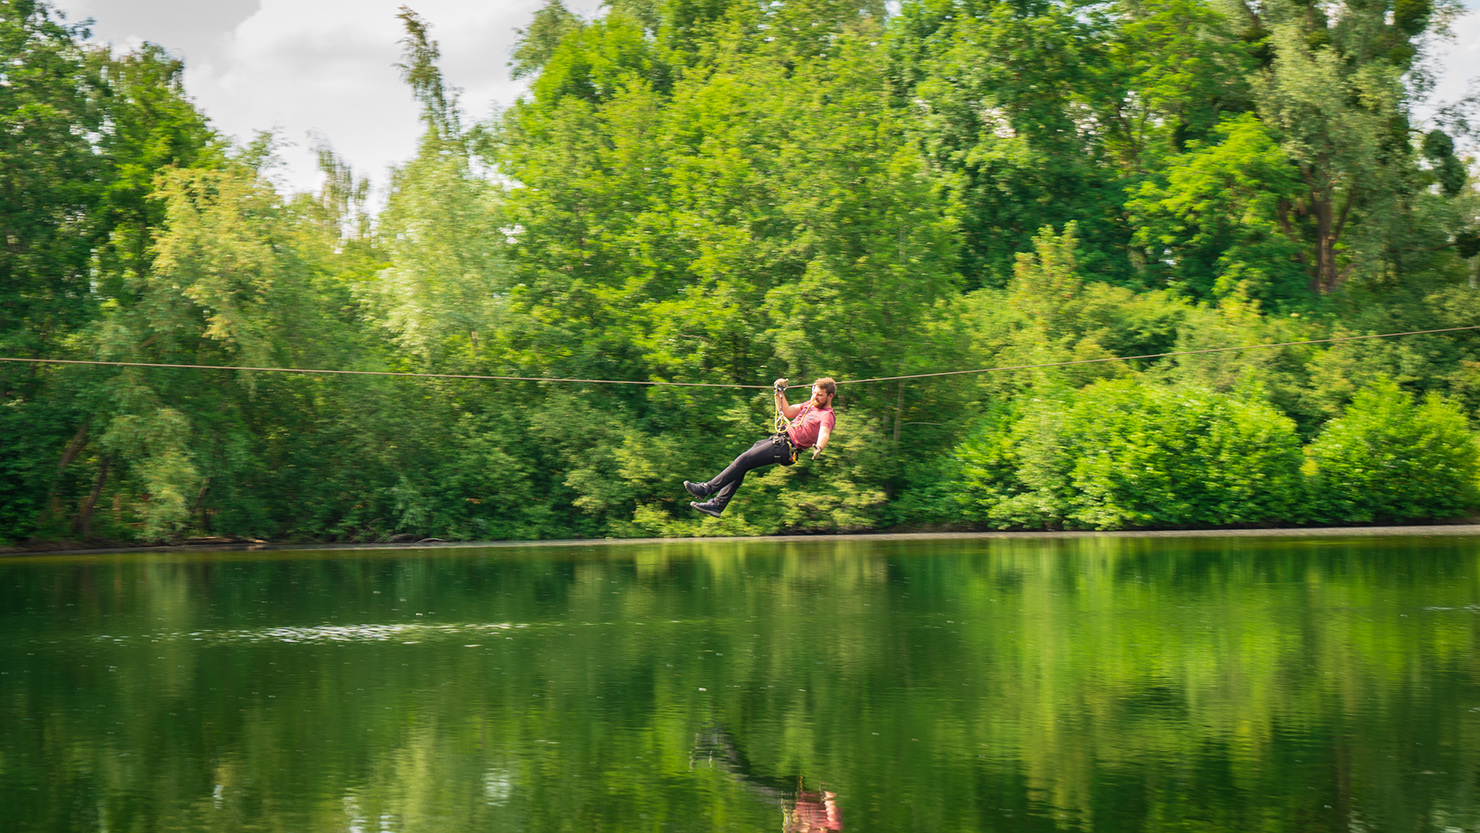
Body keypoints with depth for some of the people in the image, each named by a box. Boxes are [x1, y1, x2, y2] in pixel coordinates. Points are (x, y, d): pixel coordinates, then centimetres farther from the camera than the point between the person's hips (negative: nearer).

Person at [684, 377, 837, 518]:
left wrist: (818, 447, -49)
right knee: (741, 467, 3)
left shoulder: (827, 416, -9)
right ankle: (717, 504, 3)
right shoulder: (811, 404, 19)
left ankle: (707, 488, -10)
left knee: (743, 461, -14)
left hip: (786, 448, -9)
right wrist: (780, 393, 17)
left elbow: (824, 433, -29)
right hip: (781, 438, 9)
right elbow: (787, 412, 24)